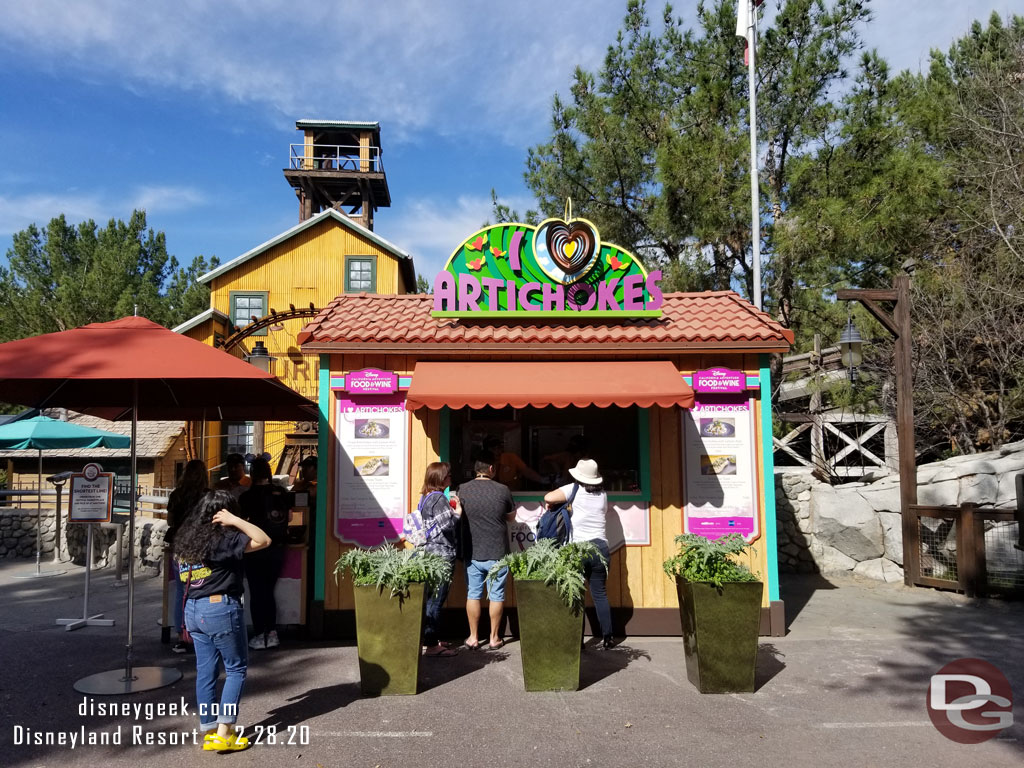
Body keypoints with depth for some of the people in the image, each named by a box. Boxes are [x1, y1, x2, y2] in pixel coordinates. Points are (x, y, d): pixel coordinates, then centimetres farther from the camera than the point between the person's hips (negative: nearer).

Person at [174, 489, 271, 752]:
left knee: (205, 671, 13)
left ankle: (210, 731, 20)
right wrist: (235, 521, -20)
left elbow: (185, 577, 12)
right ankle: (224, 733, 4)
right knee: (236, 669, 6)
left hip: (192, 610, 7)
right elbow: (263, 541, -22)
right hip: (221, 609, -7)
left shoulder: (185, 538, 7)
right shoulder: (223, 538, -16)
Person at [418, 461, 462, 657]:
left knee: (431, 600, 16)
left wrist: (452, 510, 10)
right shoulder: (439, 498, -15)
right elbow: (448, 524, -23)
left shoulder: (426, 497, 15)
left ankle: (431, 639, 24)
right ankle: (430, 645, -1)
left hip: (430, 553, 10)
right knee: (436, 601, -5)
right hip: (441, 555, -10)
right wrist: (457, 511, -7)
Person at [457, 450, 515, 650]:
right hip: (497, 552, -1)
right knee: (496, 596, 10)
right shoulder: (502, 490, -9)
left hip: (472, 552, 2)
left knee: (473, 595, 11)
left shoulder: (463, 490, -5)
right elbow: (511, 516, 5)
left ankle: (473, 637, 18)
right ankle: (494, 637, 18)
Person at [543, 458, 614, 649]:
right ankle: (607, 637, 14)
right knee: (600, 593, 13)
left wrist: (552, 505, 6)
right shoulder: (602, 494, 10)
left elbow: (548, 498, -15)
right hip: (600, 546, 4)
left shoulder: (574, 490, -4)